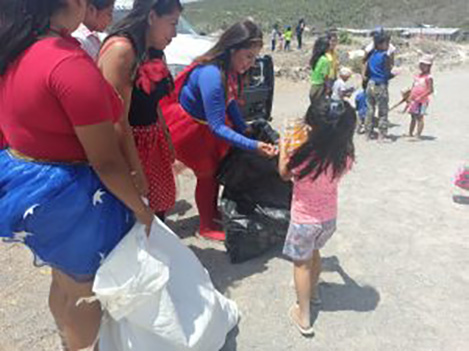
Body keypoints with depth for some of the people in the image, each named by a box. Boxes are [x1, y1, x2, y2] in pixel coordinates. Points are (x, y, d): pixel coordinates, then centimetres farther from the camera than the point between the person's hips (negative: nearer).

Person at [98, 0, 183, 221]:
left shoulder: (155, 53, 8)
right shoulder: (121, 49, -19)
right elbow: (118, 119, -23)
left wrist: (167, 143, 20)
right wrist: (136, 172, -21)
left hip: (153, 144, 8)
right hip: (126, 148, -8)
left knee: (156, 212, 17)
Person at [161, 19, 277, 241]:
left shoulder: (230, 69, -12)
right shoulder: (211, 75, -37)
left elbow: (230, 102, 3)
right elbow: (217, 127, -36)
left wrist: (244, 129, -5)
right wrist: (253, 146, -39)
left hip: (207, 124, 8)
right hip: (189, 128, -8)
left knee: (218, 167, 17)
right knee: (207, 174, 3)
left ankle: (213, 212, 38)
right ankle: (206, 227, 22)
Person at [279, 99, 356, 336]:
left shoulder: (302, 155, -29)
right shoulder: (345, 156, -18)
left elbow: (284, 174, -7)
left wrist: (284, 147, 6)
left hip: (304, 219, -4)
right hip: (329, 218, 4)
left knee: (301, 263, 15)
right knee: (314, 252, 30)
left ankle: (303, 317, 24)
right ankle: (313, 291, 52)